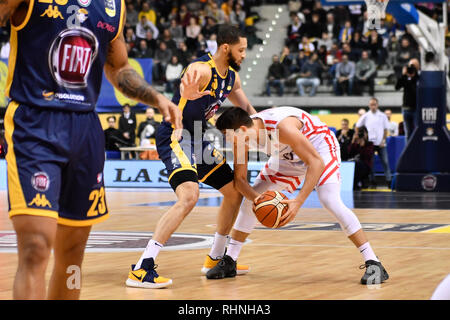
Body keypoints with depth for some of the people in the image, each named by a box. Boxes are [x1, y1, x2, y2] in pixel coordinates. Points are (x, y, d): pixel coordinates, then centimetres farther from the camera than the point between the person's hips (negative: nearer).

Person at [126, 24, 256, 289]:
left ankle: (216, 259, 33)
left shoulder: (232, 76, 6)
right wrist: (188, 93, -70)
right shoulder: (202, 69, -23)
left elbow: (245, 106, 25)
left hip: (198, 140, 10)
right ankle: (141, 269, -30)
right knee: (189, 197, -29)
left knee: (235, 191, 16)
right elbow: (184, 87, -47)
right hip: (175, 138, -10)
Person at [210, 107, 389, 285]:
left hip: (319, 146, -7)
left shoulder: (282, 127, -41)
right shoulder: (241, 139, -20)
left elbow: (316, 163, -38)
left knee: (330, 201, -26)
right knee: (250, 199, -2)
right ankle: (229, 261, 9)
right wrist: (256, 197, -33)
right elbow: (239, 178, -11)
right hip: (288, 156, 7)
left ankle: (373, 263, -23)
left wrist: (298, 202, -46)